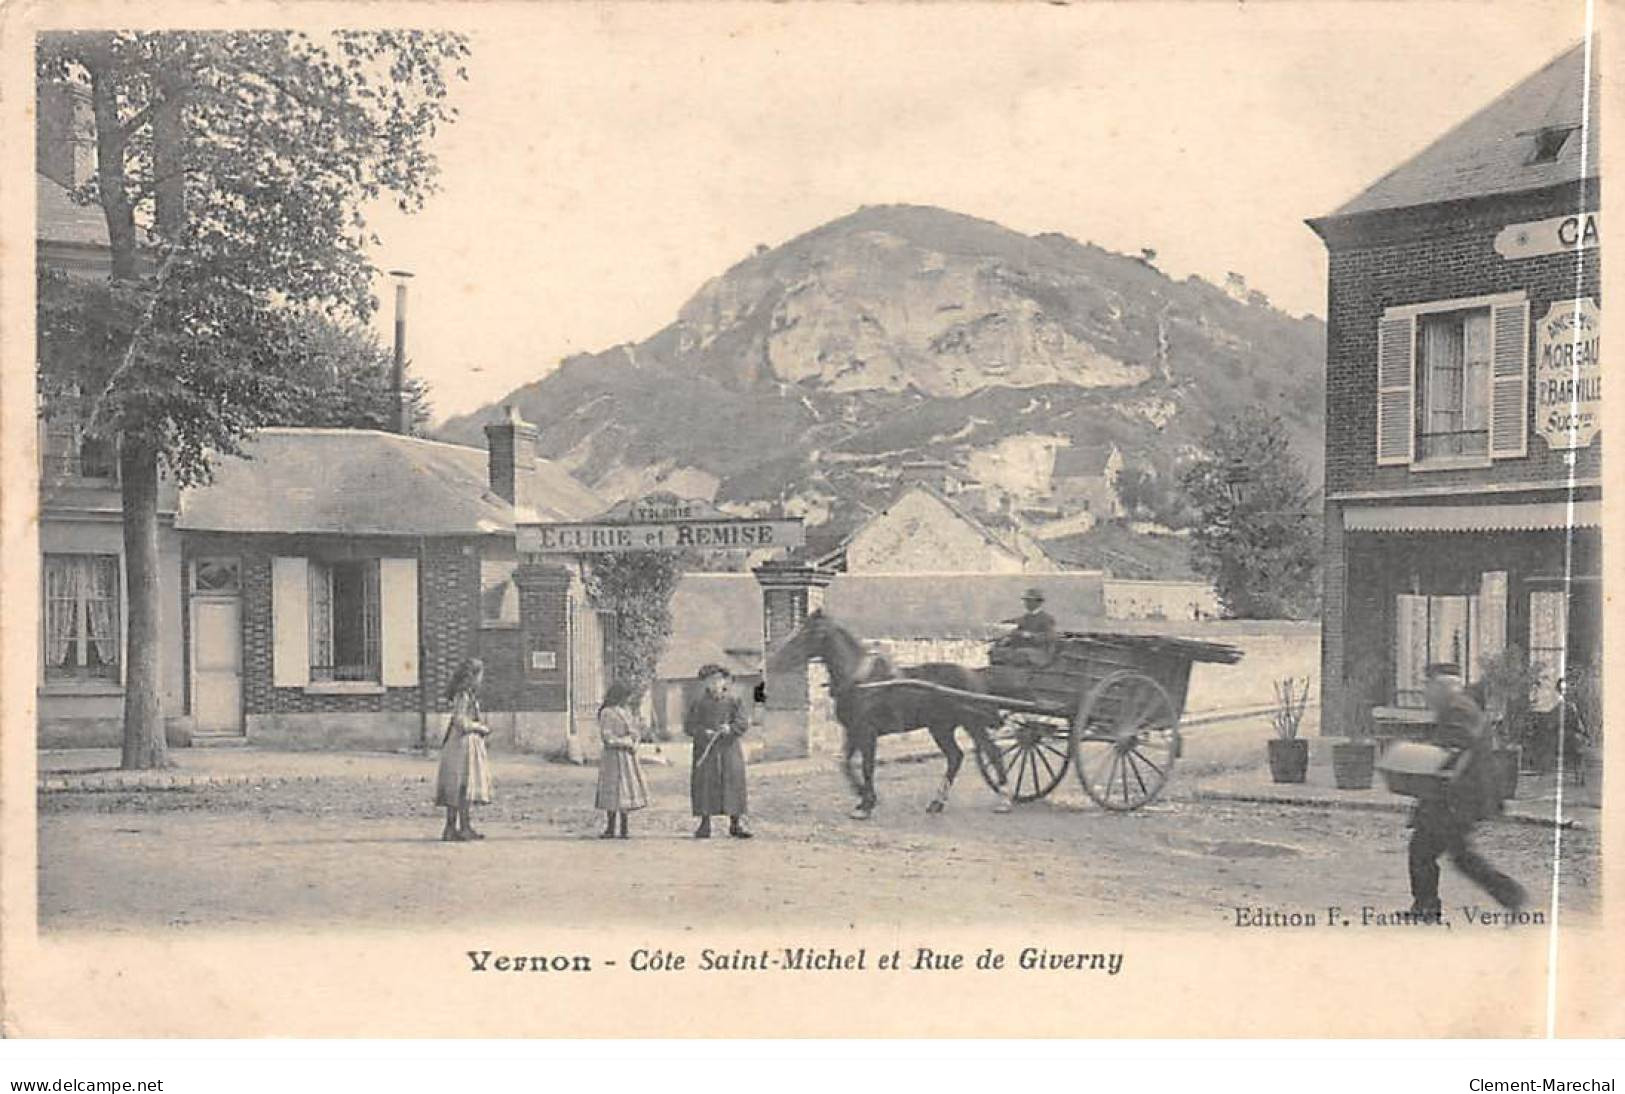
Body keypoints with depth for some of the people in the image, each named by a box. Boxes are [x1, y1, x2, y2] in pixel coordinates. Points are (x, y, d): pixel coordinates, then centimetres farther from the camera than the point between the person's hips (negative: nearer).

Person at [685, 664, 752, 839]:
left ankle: (736, 824, 3)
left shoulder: (733, 700, 6)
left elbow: (743, 723, 0)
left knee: (734, 782, -4)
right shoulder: (698, 702, 6)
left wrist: (730, 728, -20)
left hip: (729, 749, 0)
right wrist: (703, 732, -15)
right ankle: (704, 824, 4)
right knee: (704, 784, -3)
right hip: (705, 751, 0)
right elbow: (688, 725, 2)